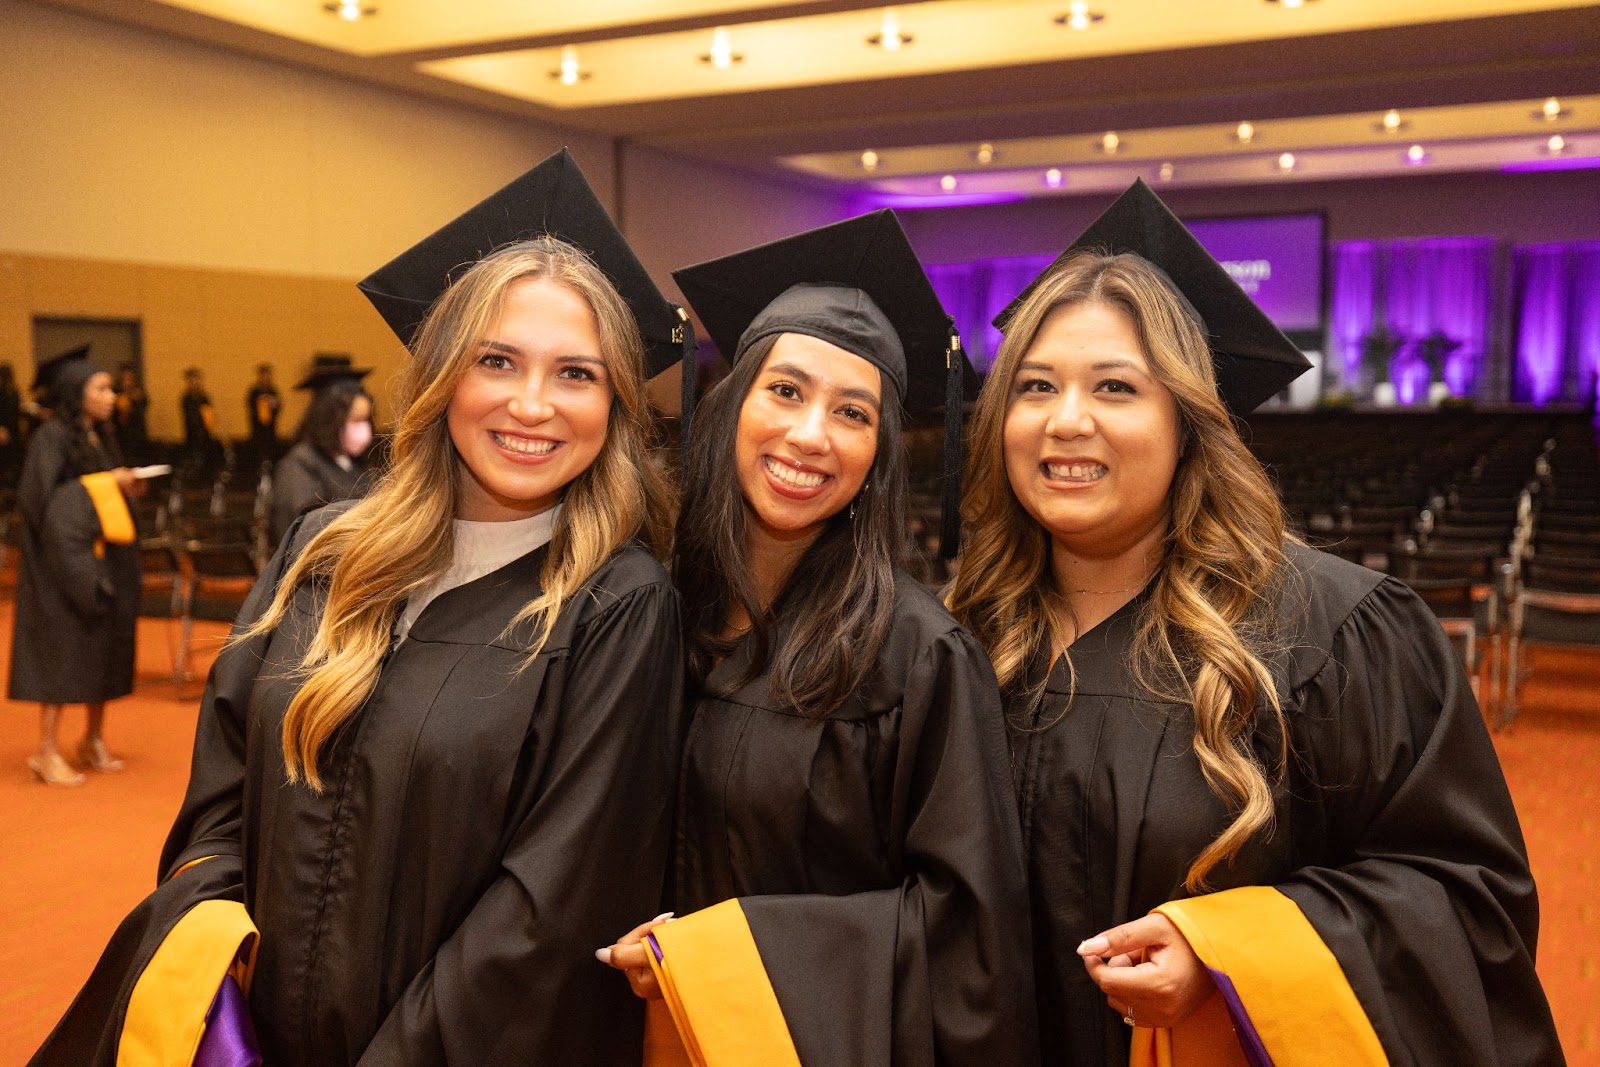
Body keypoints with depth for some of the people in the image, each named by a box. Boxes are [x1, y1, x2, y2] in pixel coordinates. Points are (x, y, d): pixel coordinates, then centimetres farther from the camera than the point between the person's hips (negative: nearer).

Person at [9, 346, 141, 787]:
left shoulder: (100, 437, 12)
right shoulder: (51, 438, -12)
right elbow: (44, 498, -19)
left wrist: (123, 486, 0)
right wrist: (104, 482, -16)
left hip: (104, 559, 8)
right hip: (66, 561, -8)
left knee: (106, 648, 10)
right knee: (64, 652, -5)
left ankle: (94, 741, 20)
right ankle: (48, 753, 3)